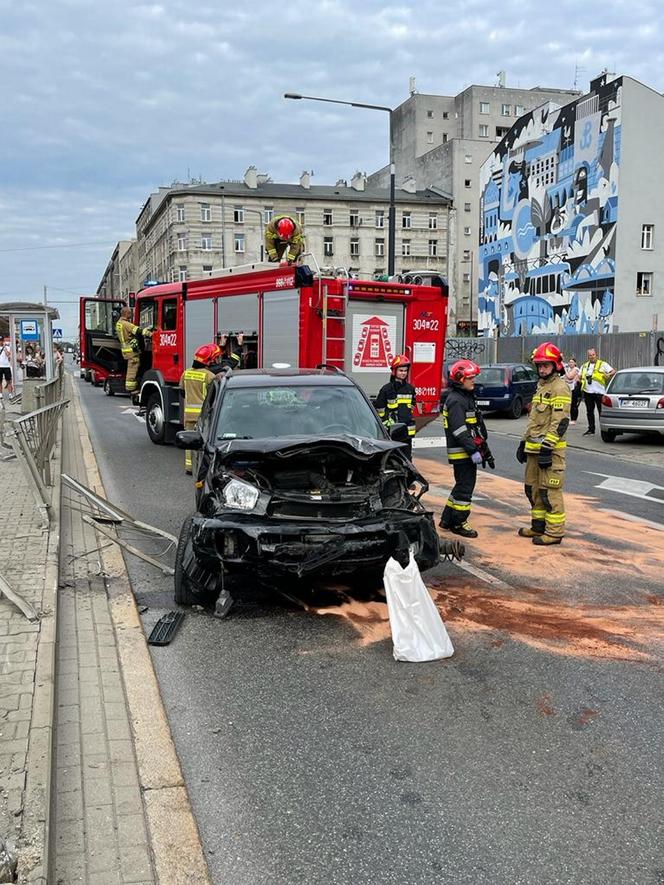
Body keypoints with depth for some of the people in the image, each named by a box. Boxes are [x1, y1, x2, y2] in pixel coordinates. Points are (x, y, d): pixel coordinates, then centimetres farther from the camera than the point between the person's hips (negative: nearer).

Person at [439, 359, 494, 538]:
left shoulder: (467, 397, 17)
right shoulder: (455, 400, -16)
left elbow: (477, 427, 22)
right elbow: (460, 431, -23)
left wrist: (485, 450, 22)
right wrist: (473, 451, -25)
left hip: (467, 451, 10)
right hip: (461, 452, -10)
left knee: (463, 486, 16)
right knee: (465, 487, -4)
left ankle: (447, 519, 24)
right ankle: (458, 523, 5)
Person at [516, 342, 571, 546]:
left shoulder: (560, 388, -11)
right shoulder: (541, 386, 19)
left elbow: (560, 422, -18)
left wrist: (547, 447, -22)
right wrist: (524, 443, 22)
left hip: (550, 449, -10)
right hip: (534, 448, 10)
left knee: (550, 491, -7)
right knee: (533, 488, 15)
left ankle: (554, 531, -1)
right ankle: (539, 526, 26)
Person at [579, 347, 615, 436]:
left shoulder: (603, 364, 4)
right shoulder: (584, 366, 18)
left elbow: (613, 371, -1)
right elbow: (579, 377, 23)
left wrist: (609, 375, -20)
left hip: (599, 392, -5)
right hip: (587, 392, 5)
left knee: (601, 411, -4)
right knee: (589, 411, 9)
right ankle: (591, 429, 17)